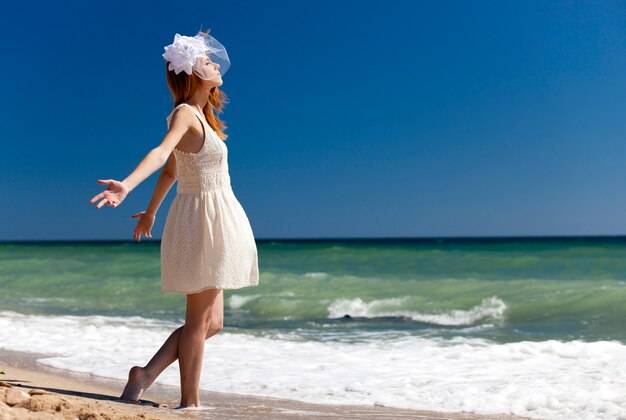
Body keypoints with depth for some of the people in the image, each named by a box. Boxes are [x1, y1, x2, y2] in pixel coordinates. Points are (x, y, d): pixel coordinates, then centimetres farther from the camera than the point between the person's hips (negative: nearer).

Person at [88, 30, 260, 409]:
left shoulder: (199, 115, 16)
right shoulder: (186, 114, -11)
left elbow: (171, 170, 24)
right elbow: (161, 152, -30)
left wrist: (151, 212, 32)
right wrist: (126, 186, -47)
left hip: (214, 222, 9)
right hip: (204, 219, -9)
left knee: (211, 322, 13)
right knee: (199, 321, -1)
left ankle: (147, 374, 13)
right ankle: (190, 401, 9)